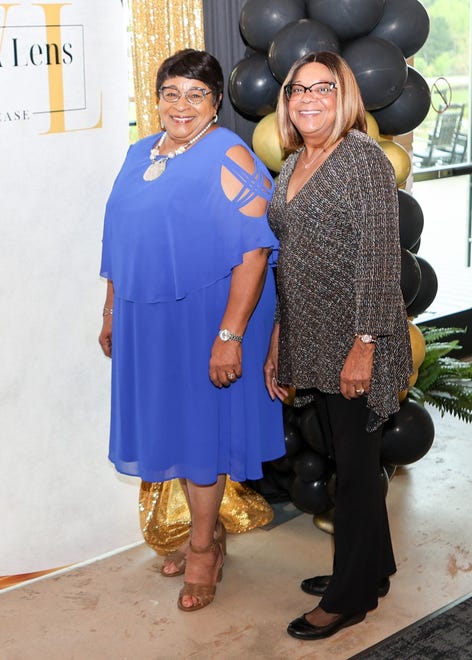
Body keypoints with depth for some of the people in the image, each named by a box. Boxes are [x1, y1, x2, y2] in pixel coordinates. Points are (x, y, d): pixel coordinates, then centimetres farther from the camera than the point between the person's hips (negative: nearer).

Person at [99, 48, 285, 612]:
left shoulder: (229, 159, -13)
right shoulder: (141, 154, 9)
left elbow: (254, 252, -20)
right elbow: (123, 244, 15)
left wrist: (230, 335, -24)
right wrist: (111, 313, 16)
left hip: (204, 317, -7)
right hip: (148, 318, 7)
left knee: (201, 427, 4)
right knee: (178, 426, 15)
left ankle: (202, 548, 22)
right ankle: (209, 534, 34)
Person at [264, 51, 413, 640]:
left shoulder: (363, 158, -12)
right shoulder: (291, 167, 12)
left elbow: (378, 257, -17)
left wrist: (363, 346, -20)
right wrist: (277, 345, 15)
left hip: (353, 346, -8)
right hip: (310, 344, 8)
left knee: (355, 466, 5)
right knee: (345, 461, 18)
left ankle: (350, 596, 20)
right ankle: (369, 569, 36)